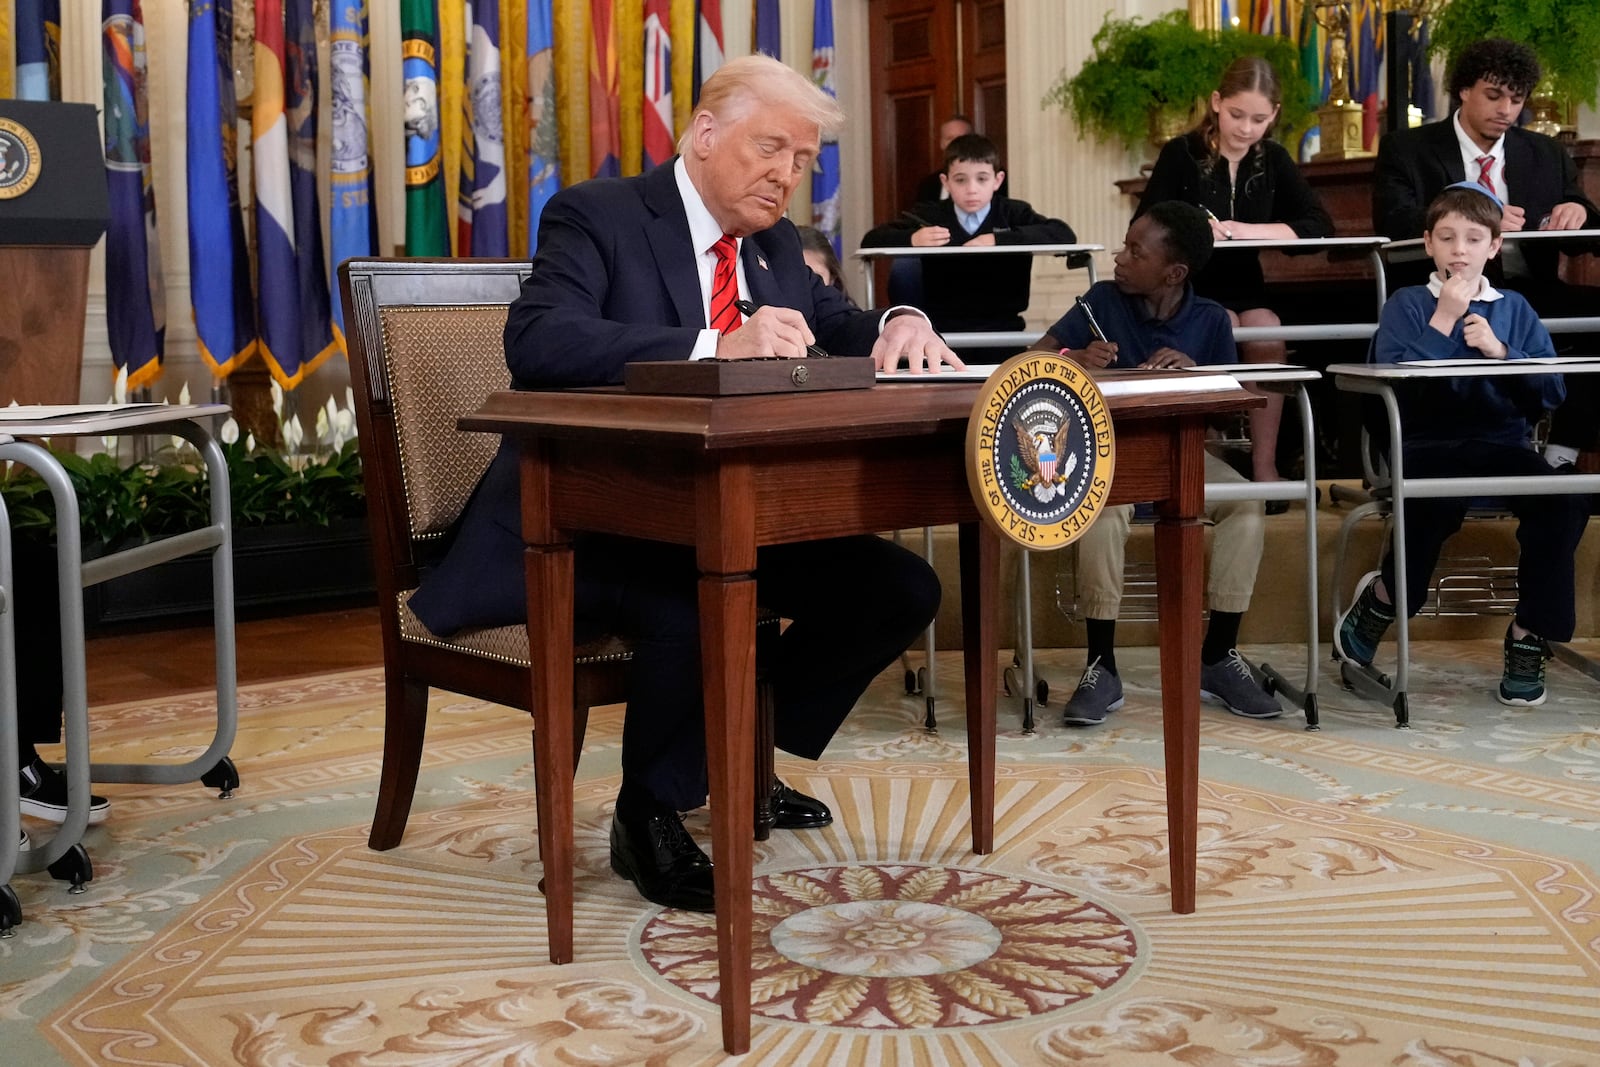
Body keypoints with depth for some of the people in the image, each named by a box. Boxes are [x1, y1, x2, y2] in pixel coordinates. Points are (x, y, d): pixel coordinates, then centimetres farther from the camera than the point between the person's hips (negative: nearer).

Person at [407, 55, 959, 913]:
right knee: (700, 609, -37)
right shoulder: (597, 216, -9)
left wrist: (900, 327, -12)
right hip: (587, 521, -8)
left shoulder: (773, 245, 14)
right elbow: (537, 342, -26)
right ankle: (647, 817, -9)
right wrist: (717, 347, -38)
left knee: (900, 588, -5)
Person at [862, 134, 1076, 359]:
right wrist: (912, 239, -16)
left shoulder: (1014, 213, 8)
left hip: (1000, 327, 0)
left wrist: (998, 239, -16)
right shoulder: (929, 215, 9)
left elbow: (1064, 234, -8)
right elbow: (870, 240, 5)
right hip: (942, 328, 1)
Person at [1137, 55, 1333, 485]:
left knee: (1267, 336, -27)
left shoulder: (1273, 160, 8)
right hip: (1189, 288, -3)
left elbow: (1319, 225, -3)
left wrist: (1248, 230, -17)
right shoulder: (1181, 154, -2)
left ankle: (1264, 465, -21)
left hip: (1246, 288, 3)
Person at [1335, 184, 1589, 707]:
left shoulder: (1514, 310, 16)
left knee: (1565, 502, -27)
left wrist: (1499, 351, -8)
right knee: (1437, 507, -37)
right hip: (1428, 446, -3)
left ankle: (1530, 636, -10)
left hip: (1502, 443, 3)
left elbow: (1550, 393, 6)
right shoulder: (1406, 305, 8)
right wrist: (1442, 322, -9)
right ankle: (1383, 596, -6)